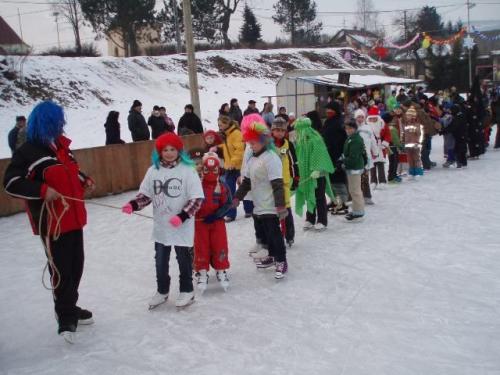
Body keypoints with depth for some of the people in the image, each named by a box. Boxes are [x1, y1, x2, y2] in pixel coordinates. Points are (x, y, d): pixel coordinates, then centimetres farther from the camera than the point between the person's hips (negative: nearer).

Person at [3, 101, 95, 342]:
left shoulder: (61, 146, 11)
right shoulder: (28, 152, -12)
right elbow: (11, 183, -15)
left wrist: (84, 180, 9)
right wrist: (42, 190, -25)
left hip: (74, 218, 8)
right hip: (53, 222, -8)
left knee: (76, 266, 17)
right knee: (61, 270, -1)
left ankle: (70, 308, 35)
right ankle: (65, 318, 15)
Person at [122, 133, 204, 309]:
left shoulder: (187, 170, -13)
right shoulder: (153, 170, 1)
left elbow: (197, 198, -14)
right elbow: (145, 194, 7)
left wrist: (182, 216, -23)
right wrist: (133, 205, -12)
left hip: (182, 227, -4)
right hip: (161, 227, 4)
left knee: (184, 259, 12)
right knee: (160, 261, 16)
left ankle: (186, 291, 30)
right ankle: (162, 291, 35)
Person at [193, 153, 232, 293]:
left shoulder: (222, 187, -4)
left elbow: (228, 203, -5)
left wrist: (215, 215, -14)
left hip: (217, 221, 1)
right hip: (199, 221, -1)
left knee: (220, 246, 3)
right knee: (201, 247, 4)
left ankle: (221, 271, 20)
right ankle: (202, 272, 17)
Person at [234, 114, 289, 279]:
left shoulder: (271, 158, -18)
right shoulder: (252, 158, 10)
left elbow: (278, 184, -22)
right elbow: (246, 180, 18)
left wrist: (281, 206, -24)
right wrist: (237, 197, 15)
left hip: (271, 207, -8)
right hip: (259, 206, 9)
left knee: (274, 233, -1)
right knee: (266, 233, 20)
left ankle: (281, 261, 11)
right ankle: (272, 255, 36)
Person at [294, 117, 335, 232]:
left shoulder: (315, 140, -16)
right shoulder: (301, 141, 8)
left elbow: (320, 156, -20)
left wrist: (317, 169, -27)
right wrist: (299, 172, 11)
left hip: (317, 174, -7)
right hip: (306, 174, 7)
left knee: (319, 198, 2)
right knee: (309, 197, 13)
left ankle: (322, 221, 10)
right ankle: (310, 220, 23)